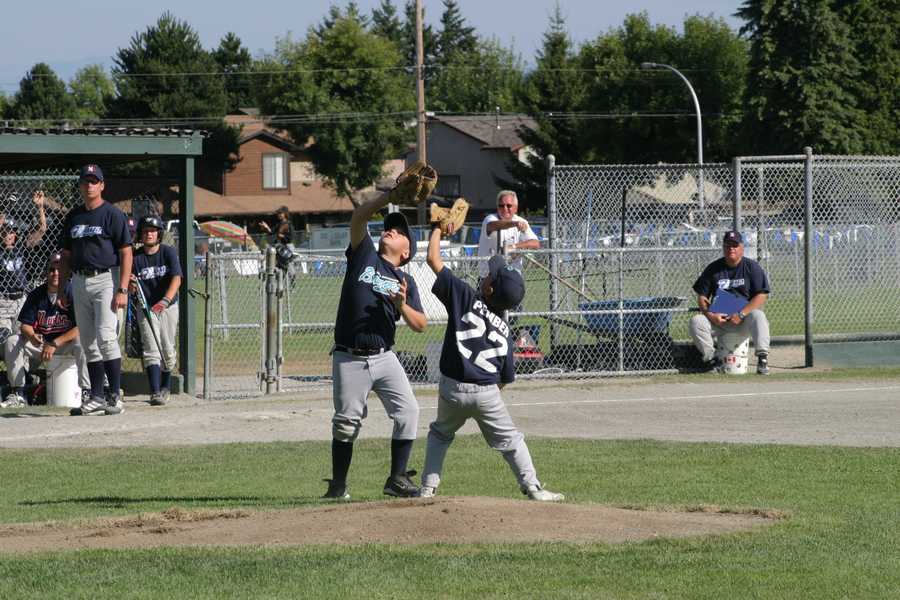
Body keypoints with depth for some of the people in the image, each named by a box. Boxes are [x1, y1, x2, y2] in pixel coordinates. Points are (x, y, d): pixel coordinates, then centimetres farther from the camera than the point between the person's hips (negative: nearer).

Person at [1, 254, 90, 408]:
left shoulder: (72, 295, -11)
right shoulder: (36, 295, 3)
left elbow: (80, 328, -20)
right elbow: (25, 324, 2)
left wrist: (55, 344, -28)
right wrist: (32, 336, -23)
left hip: (66, 344, -4)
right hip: (40, 343, 4)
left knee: (81, 344, -36)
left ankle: (86, 391, -30)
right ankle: (17, 394, -13)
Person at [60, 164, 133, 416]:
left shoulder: (113, 214, -3)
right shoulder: (73, 216, 14)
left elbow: (126, 253, -7)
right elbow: (66, 254, 19)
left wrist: (122, 290, -15)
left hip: (105, 278, -6)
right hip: (79, 282, 6)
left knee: (106, 337, -15)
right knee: (88, 342, 6)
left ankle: (115, 395, -11)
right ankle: (97, 396, 11)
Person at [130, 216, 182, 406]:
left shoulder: (169, 252, -6)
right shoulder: (135, 257, -4)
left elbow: (176, 279, -18)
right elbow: (131, 290, -5)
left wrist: (165, 300, -34)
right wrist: (130, 286, -31)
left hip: (168, 307, 1)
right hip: (146, 308, -1)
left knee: (168, 351, 7)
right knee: (151, 350, -13)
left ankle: (164, 387, 29)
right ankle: (155, 392, -20)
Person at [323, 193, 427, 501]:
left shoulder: (405, 281, 11)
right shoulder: (364, 255, 7)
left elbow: (420, 325, 4)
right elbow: (359, 216, -6)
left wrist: (402, 305, -14)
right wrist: (391, 195, -12)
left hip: (384, 357, 2)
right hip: (349, 359, -2)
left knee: (408, 411, -11)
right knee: (346, 421, 2)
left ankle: (397, 478, -2)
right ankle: (338, 485, 15)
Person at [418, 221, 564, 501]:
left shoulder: (465, 297, -6)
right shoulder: (503, 329, 4)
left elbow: (433, 259, -2)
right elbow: (506, 377, 7)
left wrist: (438, 229, 11)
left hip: (451, 389, -1)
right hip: (487, 394, 1)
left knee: (440, 434, 23)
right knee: (510, 439, 17)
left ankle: (428, 487, 17)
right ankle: (532, 487, 11)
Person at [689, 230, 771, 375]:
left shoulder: (752, 267, 2)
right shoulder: (713, 268, 10)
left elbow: (761, 296, -7)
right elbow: (702, 297, 9)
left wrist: (741, 314, -19)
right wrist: (710, 315, -12)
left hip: (745, 316, -3)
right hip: (717, 318, 3)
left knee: (758, 316, -35)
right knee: (696, 321, -23)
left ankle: (762, 358, -33)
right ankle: (712, 361, -16)